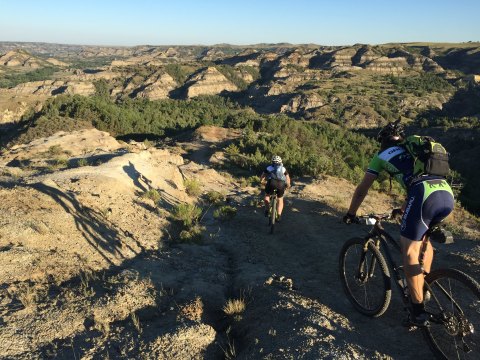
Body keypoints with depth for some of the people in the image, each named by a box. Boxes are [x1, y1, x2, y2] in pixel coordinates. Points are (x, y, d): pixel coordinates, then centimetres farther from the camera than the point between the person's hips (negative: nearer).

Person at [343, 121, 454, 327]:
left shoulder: (382, 155, 19)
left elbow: (361, 189, 22)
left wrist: (351, 214, 36)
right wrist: (402, 210, 59)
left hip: (426, 197, -7)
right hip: (447, 194, 7)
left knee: (409, 252, 5)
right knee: (424, 238, 30)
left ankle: (418, 312, 8)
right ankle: (424, 288, 38)